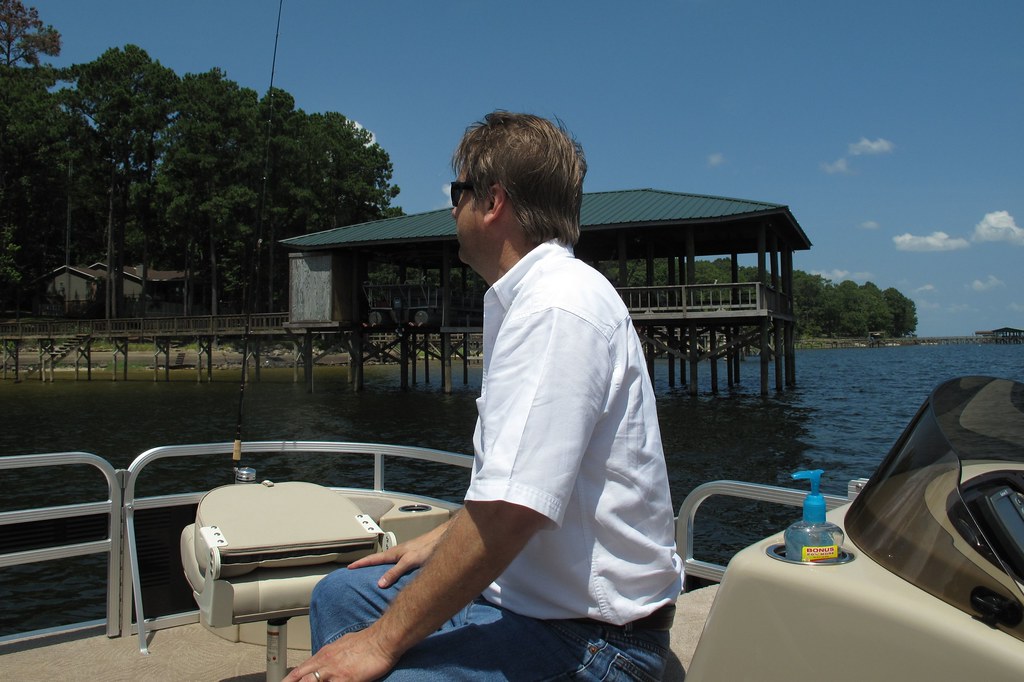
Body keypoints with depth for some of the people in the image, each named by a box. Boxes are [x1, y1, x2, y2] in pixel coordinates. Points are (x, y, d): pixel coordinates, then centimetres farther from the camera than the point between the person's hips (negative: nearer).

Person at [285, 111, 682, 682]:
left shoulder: (557, 308, -22)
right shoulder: (525, 300, 11)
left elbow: (508, 511, -28)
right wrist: (440, 543, 16)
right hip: (536, 591, 10)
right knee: (341, 593, 14)